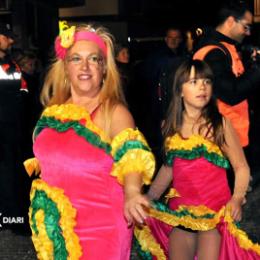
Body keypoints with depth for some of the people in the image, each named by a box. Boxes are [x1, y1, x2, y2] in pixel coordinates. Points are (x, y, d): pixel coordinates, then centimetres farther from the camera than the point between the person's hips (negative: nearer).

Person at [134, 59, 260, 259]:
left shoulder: (220, 124, -5)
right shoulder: (172, 127, 5)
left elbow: (241, 167, -5)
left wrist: (237, 199, -20)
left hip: (215, 213, -3)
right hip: (180, 212, 4)